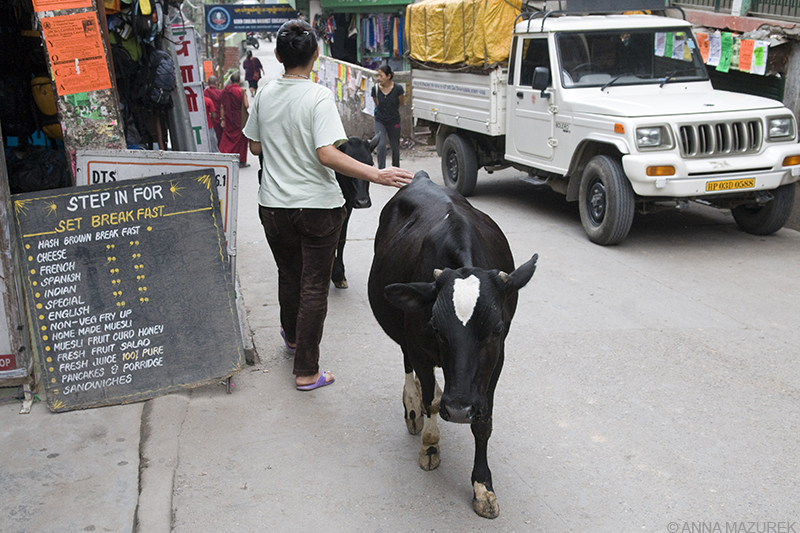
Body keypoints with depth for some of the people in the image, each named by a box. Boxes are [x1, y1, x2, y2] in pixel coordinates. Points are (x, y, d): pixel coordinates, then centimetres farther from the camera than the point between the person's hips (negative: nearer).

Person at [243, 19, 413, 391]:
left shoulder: (264, 95, 1)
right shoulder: (319, 97, -16)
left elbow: (255, 147, 11)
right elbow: (327, 154, -26)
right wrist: (376, 175, -28)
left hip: (274, 206, 5)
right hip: (317, 207, -5)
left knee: (289, 274, 25)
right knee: (314, 287, 3)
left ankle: (292, 336, 48)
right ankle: (306, 372, 8)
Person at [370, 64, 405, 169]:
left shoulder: (398, 89, -17)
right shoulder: (375, 89, -13)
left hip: (394, 122, 0)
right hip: (380, 121, 0)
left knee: (395, 146, 13)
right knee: (381, 145, -17)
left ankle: (396, 167, 38)